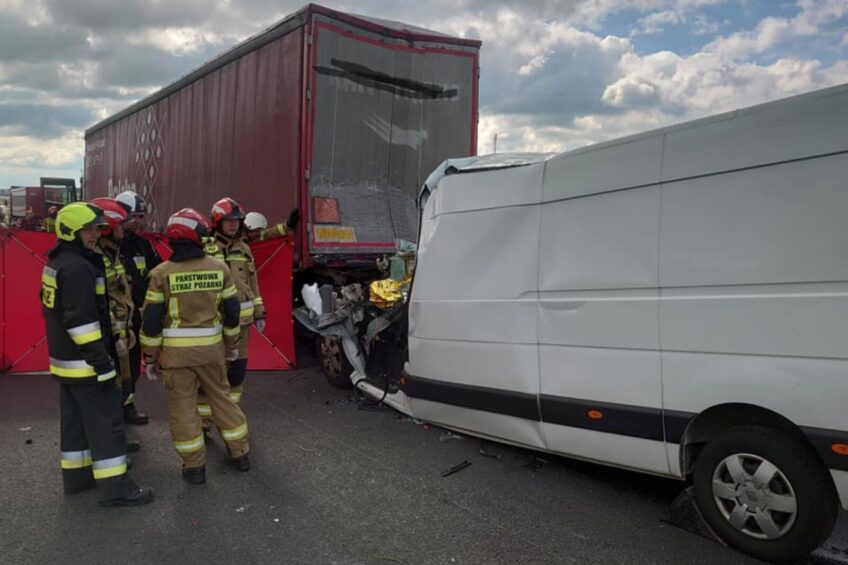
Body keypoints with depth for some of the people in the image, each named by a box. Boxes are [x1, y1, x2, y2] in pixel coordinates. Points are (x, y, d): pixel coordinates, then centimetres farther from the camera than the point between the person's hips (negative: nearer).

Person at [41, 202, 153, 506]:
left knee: (75, 419, 18)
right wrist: (102, 363, -23)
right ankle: (115, 486, 1)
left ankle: (76, 474, 30)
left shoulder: (56, 263, 12)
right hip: (84, 362, -10)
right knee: (106, 421, -4)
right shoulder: (77, 267, -21)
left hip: (65, 359, 10)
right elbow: (81, 321, -25)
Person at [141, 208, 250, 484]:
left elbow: (151, 319, -7)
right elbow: (231, 310, 4)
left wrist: (150, 357, 3)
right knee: (221, 397, 17)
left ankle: (194, 466, 16)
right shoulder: (219, 268, -2)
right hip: (211, 347, 2)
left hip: (176, 350, -2)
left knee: (183, 406, 9)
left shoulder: (162, 273, -8)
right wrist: (232, 343, 17)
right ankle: (240, 453, 25)